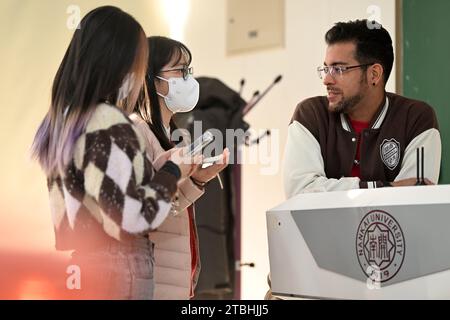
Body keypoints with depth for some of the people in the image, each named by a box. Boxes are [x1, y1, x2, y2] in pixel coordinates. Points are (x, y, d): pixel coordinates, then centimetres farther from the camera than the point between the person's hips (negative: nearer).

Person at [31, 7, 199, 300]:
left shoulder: (64, 117, 9)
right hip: (117, 268, -8)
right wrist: (171, 173, -6)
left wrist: (157, 170, 13)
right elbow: (129, 216, -21)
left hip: (82, 263, 9)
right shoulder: (110, 124, -17)